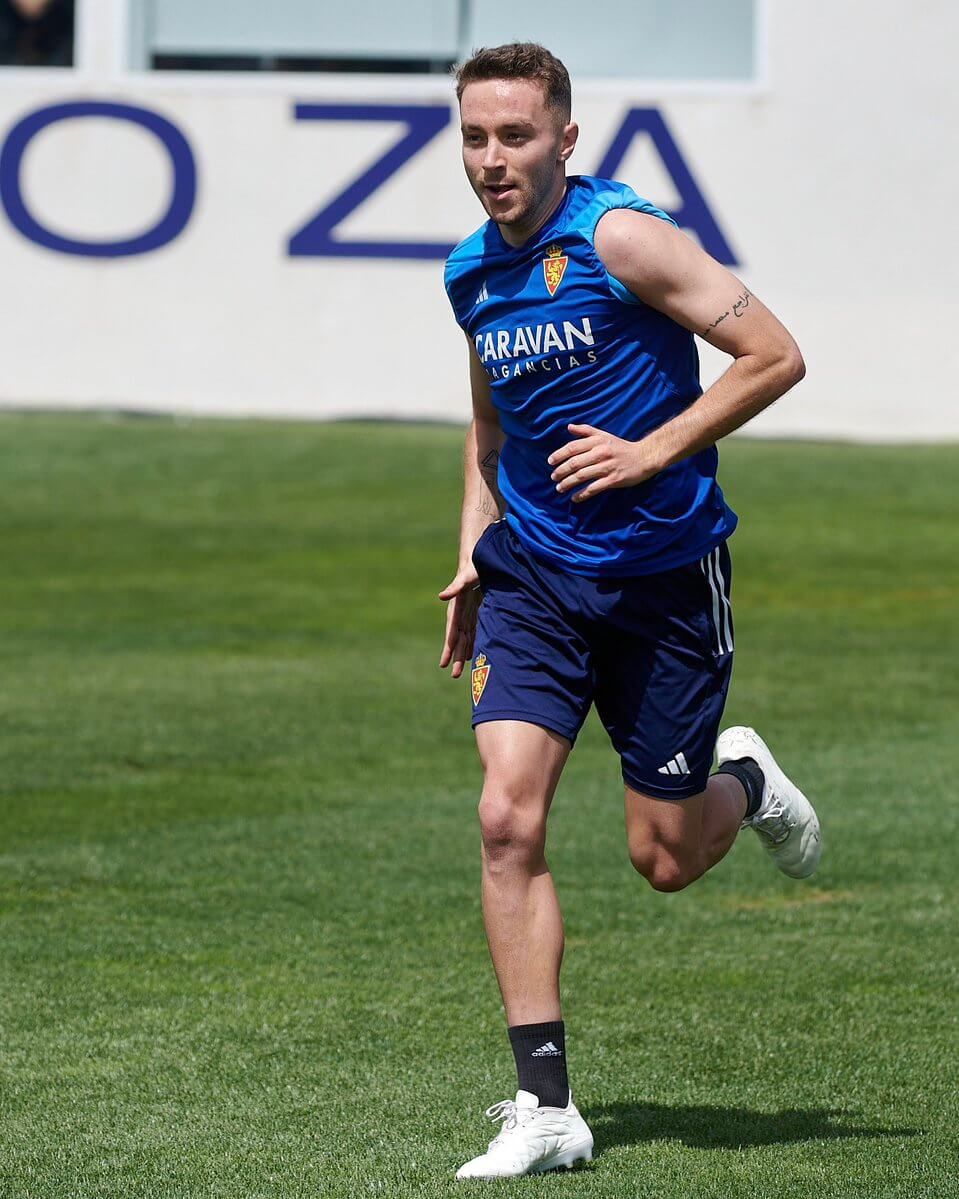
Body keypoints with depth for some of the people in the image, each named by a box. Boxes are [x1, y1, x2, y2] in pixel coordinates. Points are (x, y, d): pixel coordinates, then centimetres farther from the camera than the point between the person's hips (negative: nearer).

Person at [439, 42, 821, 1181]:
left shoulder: (622, 237, -15)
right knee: (508, 818, -14)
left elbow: (774, 356, -15)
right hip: (533, 575, 4)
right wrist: (472, 558, 12)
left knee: (666, 860, 4)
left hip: (663, 574, -4)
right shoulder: (472, 273, 5)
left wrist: (653, 452, -20)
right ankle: (546, 1106, -12)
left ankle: (745, 783, 41)